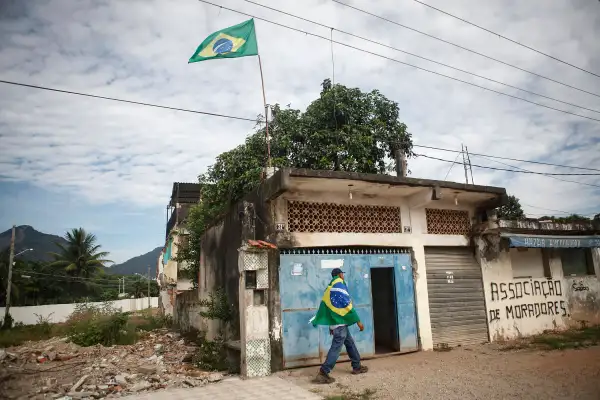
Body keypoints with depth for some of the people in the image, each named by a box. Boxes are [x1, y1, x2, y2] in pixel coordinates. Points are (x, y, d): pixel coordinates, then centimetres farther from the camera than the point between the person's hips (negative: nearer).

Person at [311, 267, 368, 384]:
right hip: (340, 322, -9)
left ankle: (357, 367, 29)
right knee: (336, 348, -9)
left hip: (335, 322, 9)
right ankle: (323, 373, -12)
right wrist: (358, 321, -11)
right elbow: (347, 305, -16)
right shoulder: (339, 285, -11)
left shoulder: (330, 288, 15)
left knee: (350, 343, 19)